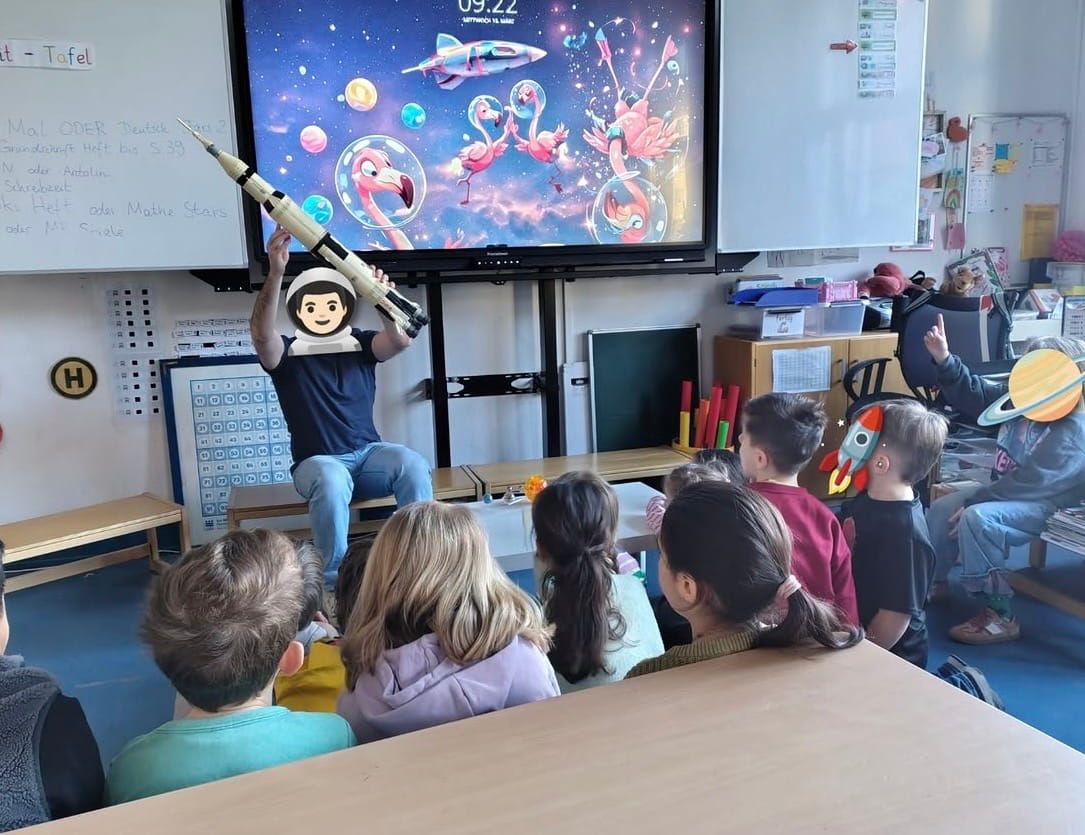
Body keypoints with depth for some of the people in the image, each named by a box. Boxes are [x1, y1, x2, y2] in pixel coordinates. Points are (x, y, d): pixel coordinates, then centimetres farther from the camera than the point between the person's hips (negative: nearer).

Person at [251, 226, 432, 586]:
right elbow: (261, 333, -24)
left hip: (368, 452, 3)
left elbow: (401, 340, -13)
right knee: (331, 482, -37)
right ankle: (336, 579, -22)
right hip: (317, 461, -2)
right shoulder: (287, 353, -1)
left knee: (414, 465, -28)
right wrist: (276, 272, -37)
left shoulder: (361, 344, 6)